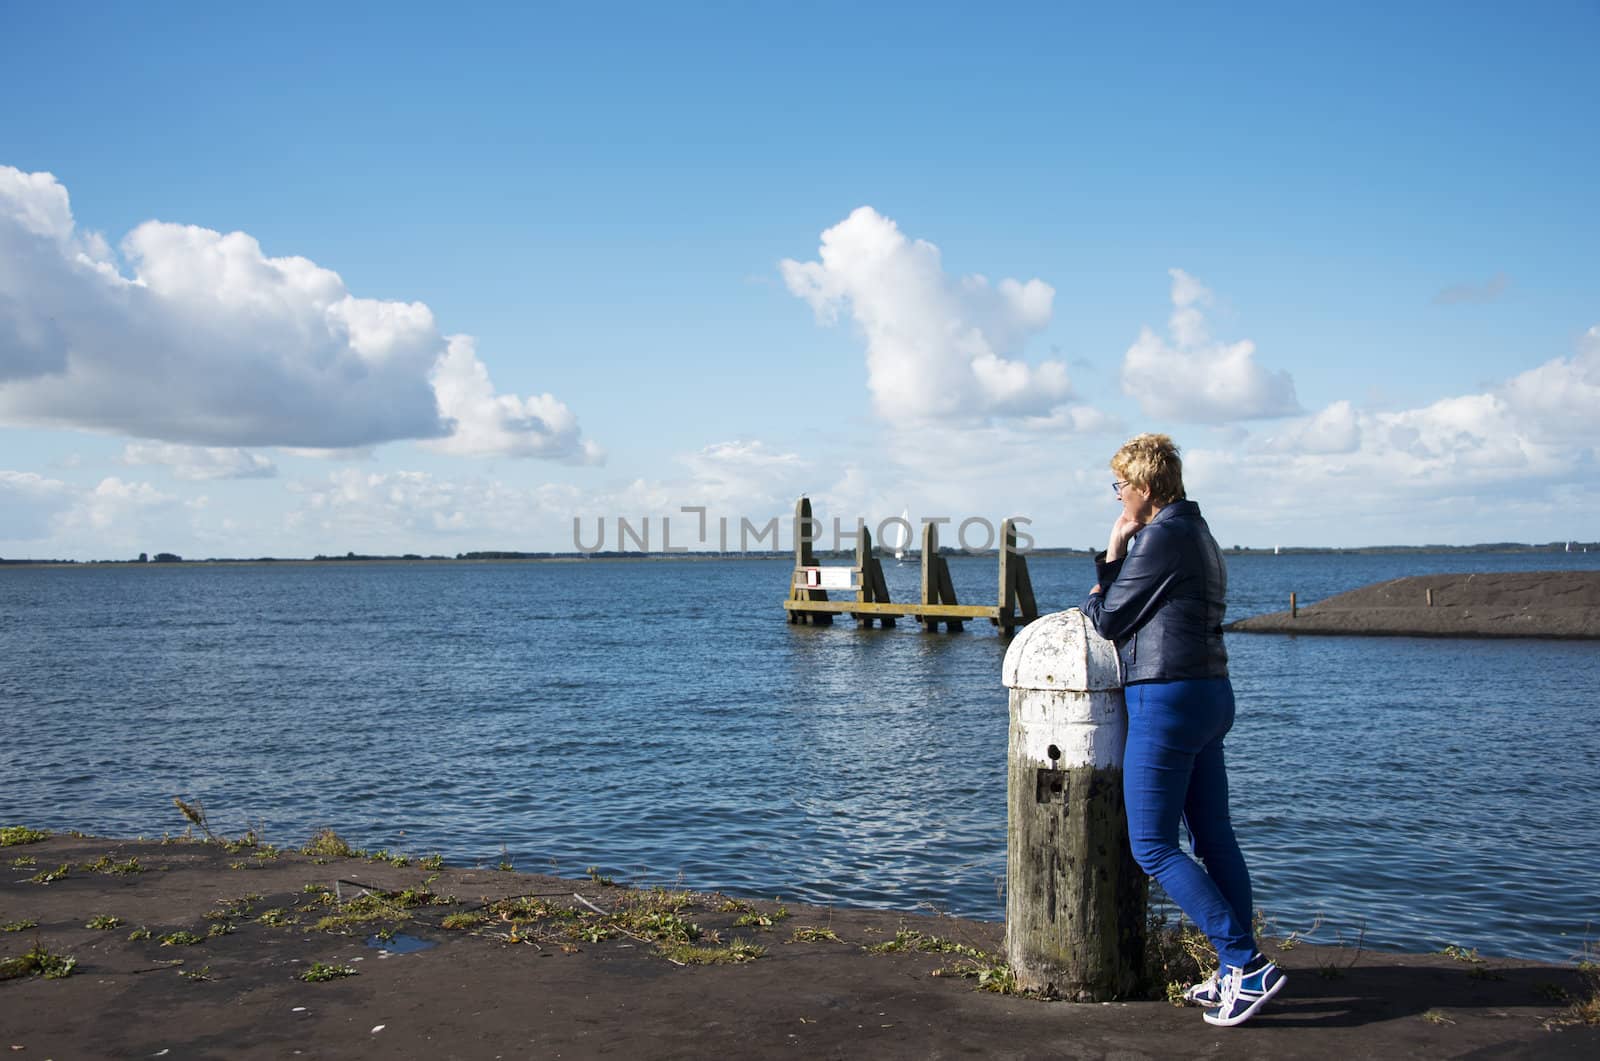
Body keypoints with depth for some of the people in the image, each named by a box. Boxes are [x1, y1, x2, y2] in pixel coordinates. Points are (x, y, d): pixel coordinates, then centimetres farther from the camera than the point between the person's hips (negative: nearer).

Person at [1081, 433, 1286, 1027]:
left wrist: (1094, 599, 11)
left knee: (1152, 847, -4)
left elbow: (1108, 619, -9)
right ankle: (1237, 975, 18)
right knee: (1214, 840, 12)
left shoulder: (1163, 536, -13)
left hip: (1167, 699, -10)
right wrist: (1115, 550, 6)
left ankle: (1247, 963, -4)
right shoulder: (1198, 534, 18)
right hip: (1210, 694, 10)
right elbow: (1117, 595, 18)